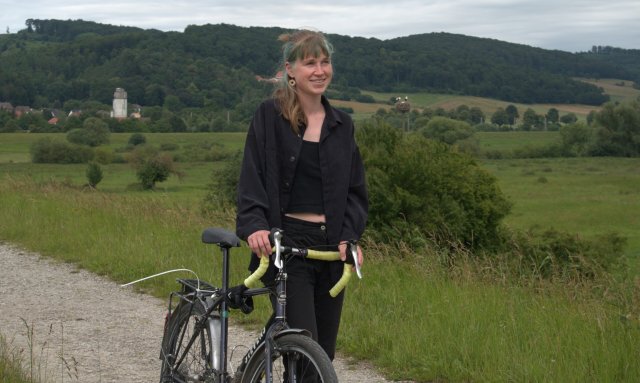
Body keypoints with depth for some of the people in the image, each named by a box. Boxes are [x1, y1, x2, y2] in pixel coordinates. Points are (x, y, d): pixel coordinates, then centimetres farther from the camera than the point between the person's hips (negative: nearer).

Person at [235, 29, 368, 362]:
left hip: (331, 246, 5)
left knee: (325, 354, 9)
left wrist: (350, 236, -6)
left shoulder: (341, 124, 12)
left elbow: (356, 190, 11)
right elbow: (252, 179, -7)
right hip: (286, 245, -5)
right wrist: (255, 226, -24)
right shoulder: (270, 116, -2)